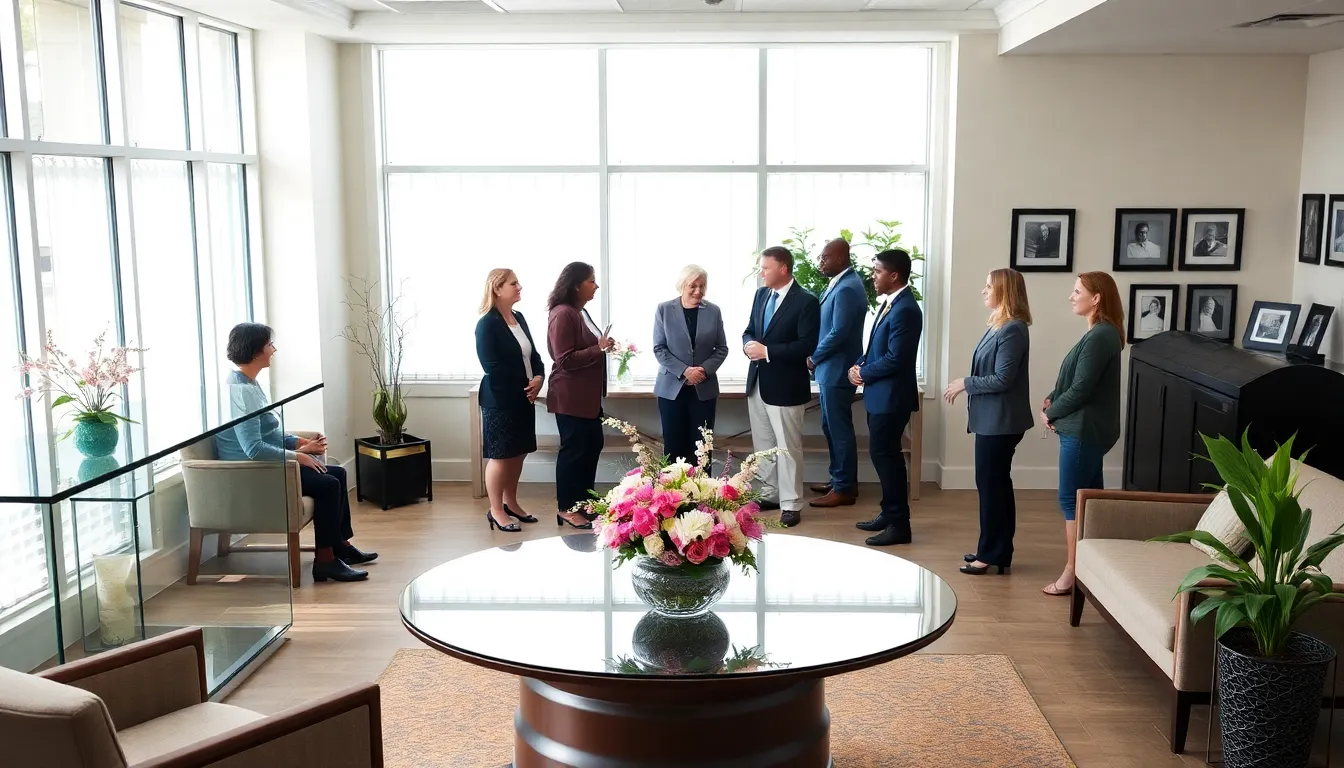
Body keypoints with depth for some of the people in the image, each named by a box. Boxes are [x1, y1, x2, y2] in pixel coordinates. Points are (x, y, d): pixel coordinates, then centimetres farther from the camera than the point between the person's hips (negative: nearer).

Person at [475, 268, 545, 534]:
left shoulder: (519, 318, 11)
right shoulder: (487, 323, -13)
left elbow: (533, 355, 14)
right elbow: (492, 367, -18)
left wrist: (538, 378, -5)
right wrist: (523, 386, -13)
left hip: (524, 398, 8)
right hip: (500, 400, -8)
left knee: (519, 452, 13)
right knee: (500, 455, 0)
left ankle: (510, 502, 27)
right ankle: (495, 510, 10)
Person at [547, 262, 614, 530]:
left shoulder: (580, 313, 14)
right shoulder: (563, 315, -17)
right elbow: (565, 359, -21)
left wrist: (604, 347, 9)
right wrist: (598, 349, -21)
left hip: (587, 395, 10)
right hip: (570, 397, -10)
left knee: (592, 445, 14)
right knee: (574, 449, -2)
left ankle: (583, 501, 26)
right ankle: (566, 508, 8)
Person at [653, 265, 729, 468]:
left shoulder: (713, 311, 3)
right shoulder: (664, 310, -1)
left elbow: (722, 348, 5)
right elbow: (659, 349, -3)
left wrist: (705, 369, -13)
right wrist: (684, 371, -15)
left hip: (704, 388, 1)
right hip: (672, 387, -1)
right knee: (674, 445, 3)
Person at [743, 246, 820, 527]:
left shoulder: (806, 301, -14)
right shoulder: (761, 294, 9)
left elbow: (807, 345, -20)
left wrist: (767, 351, -22)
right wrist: (749, 344, -8)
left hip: (785, 386, -7)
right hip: (757, 382, 7)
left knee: (788, 447, 0)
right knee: (762, 444, 16)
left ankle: (791, 505, 8)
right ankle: (769, 494, 29)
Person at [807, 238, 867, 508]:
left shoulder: (847, 288, -21)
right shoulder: (841, 283, 11)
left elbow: (838, 333, -24)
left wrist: (813, 358, -11)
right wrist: (817, 358, 7)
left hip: (837, 370, -10)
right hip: (830, 368, 10)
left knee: (840, 429, -1)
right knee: (831, 427, 17)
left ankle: (845, 488, 8)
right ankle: (839, 480, 28)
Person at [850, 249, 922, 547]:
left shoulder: (905, 310, -20)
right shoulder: (890, 303, 12)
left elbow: (895, 358, -24)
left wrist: (863, 374, -11)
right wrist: (860, 365, 0)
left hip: (891, 395, -10)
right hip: (881, 393, 10)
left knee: (885, 455, -4)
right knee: (883, 454, 16)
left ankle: (899, 525, 3)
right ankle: (889, 513, 27)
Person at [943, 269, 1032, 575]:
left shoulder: (1013, 330, -18)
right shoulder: (999, 326, 12)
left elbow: (1003, 379, -22)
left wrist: (965, 383, -13)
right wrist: (967, 385, 4)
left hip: (1000, 422, -10)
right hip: (992, 419, 10)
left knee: (990, 484, -3)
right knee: (996, 484, 15)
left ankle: (992, 555, 5)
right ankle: (997, 550, 24)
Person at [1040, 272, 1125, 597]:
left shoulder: (1100, 337, -19)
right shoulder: (1101, 333, 13)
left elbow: (1080, 390, -20)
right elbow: (1074, 380, 17)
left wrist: (1050, 413, -7)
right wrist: (1052, 400, 1)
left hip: (1083, 430, -10)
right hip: (1088, 429, 10)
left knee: (1071, 500, -4)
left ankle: (1073, 572, 3)